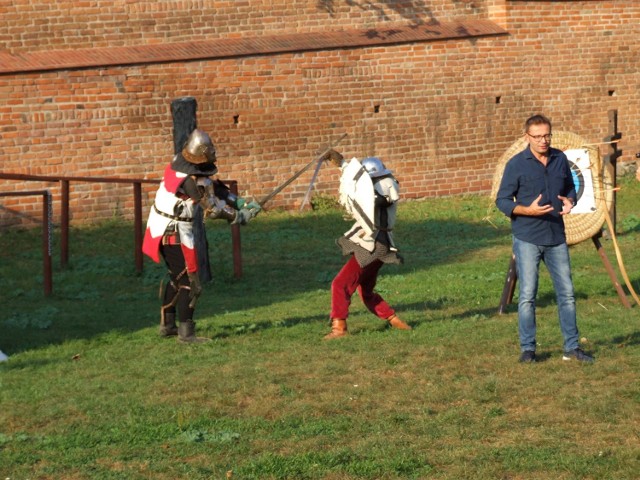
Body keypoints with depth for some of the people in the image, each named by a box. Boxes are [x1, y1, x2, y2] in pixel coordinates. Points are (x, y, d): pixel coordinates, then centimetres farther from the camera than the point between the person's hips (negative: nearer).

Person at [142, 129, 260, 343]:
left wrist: (241, 203, 4)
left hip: (160, 228, 9)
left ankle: (167, 324, 29)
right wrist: (240, 217, 2)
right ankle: (186, 332, 0)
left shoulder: (178, 162, 1)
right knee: (189, 283, -2)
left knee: (177, 277, 23)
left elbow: (215, 187, 7)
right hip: (176, 233, -9)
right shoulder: (195, 181, -25)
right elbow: (214, 208, -13)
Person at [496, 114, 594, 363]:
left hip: (556, 237, 4)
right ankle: (527, 348, 8)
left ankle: (571, 347, 14)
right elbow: (502, 201, -5)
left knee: (566, 293, 6)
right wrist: (527, 210, -21)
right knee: (527, 295, -2)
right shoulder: (516, 164, -6)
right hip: (527, 238, -4)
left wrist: (569, 201, -4)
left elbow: (570, 188, 19)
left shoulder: (560, 159, 6)